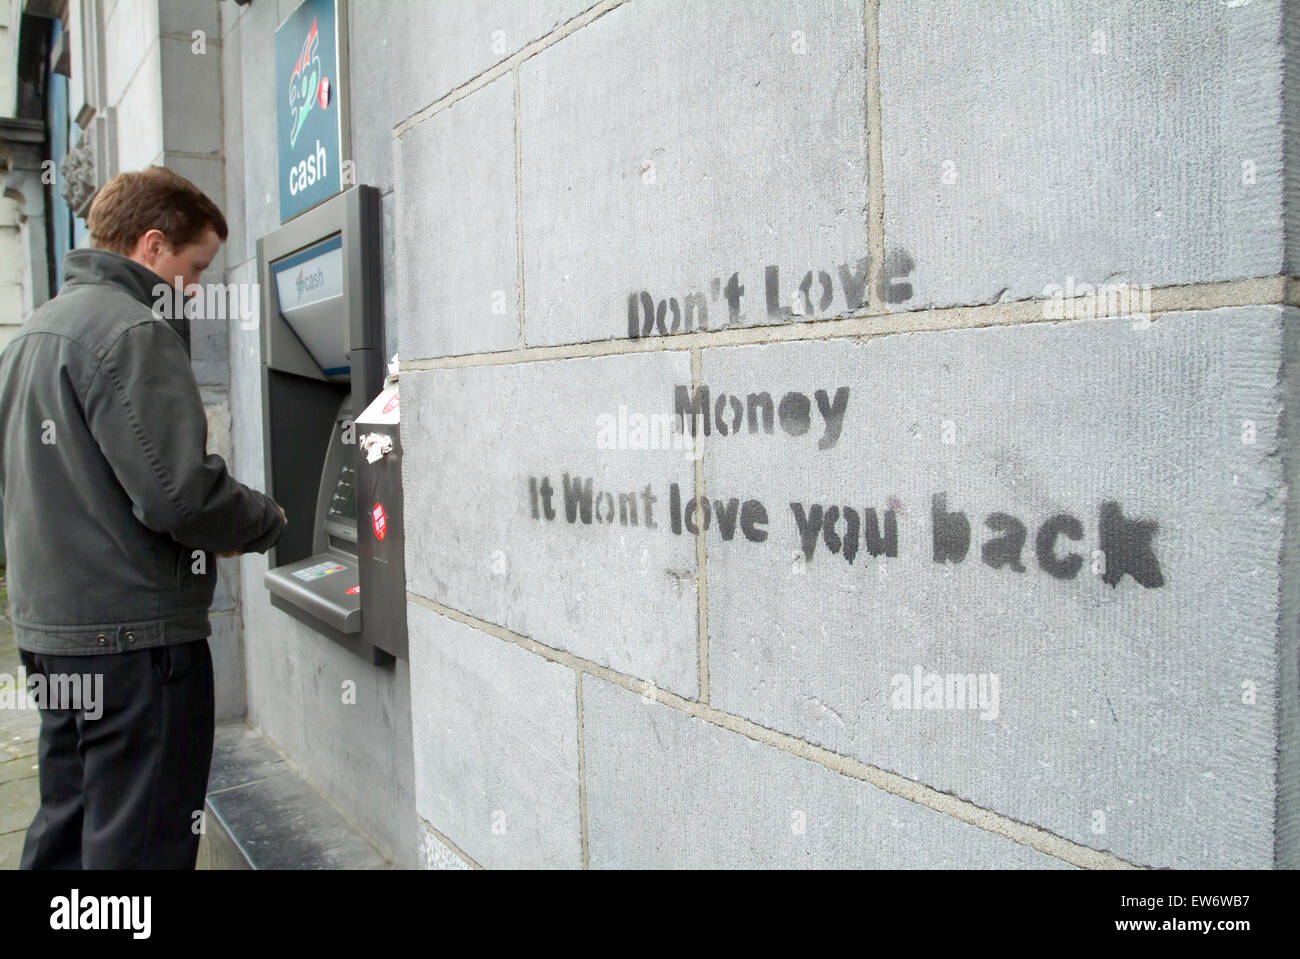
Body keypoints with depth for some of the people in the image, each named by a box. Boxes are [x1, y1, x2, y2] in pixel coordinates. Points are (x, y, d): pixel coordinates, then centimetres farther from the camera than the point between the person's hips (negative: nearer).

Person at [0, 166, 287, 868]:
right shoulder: (133, 331, -16)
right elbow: (181, 493, -24)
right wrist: (266, 523, -5)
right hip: (134, 633, -10)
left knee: (66, 833, 21)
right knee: (140, 844, 1)